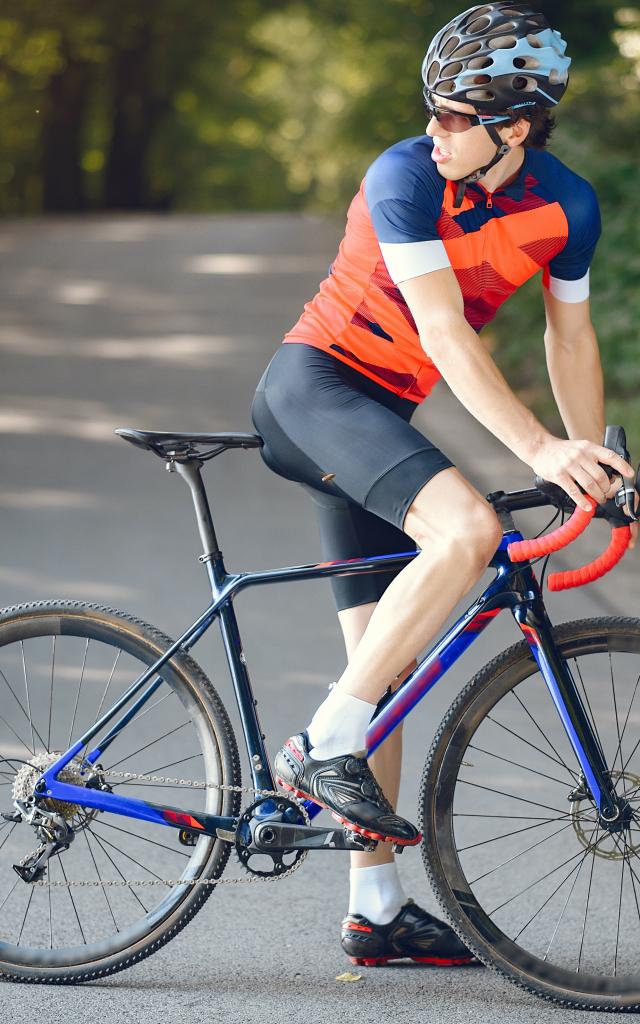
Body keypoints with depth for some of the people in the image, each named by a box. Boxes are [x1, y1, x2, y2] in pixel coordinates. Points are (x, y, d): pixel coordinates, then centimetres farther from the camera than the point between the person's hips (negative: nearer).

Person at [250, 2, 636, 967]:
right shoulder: (405, 177, -20)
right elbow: (444, 332, -27)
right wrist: (539, 449, -35)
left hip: (380, 413, 7)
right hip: (313, 383, -7)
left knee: (387, 660, 5)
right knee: (465, 526, -32)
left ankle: (376, 909, 11)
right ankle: (327, 745, -26)